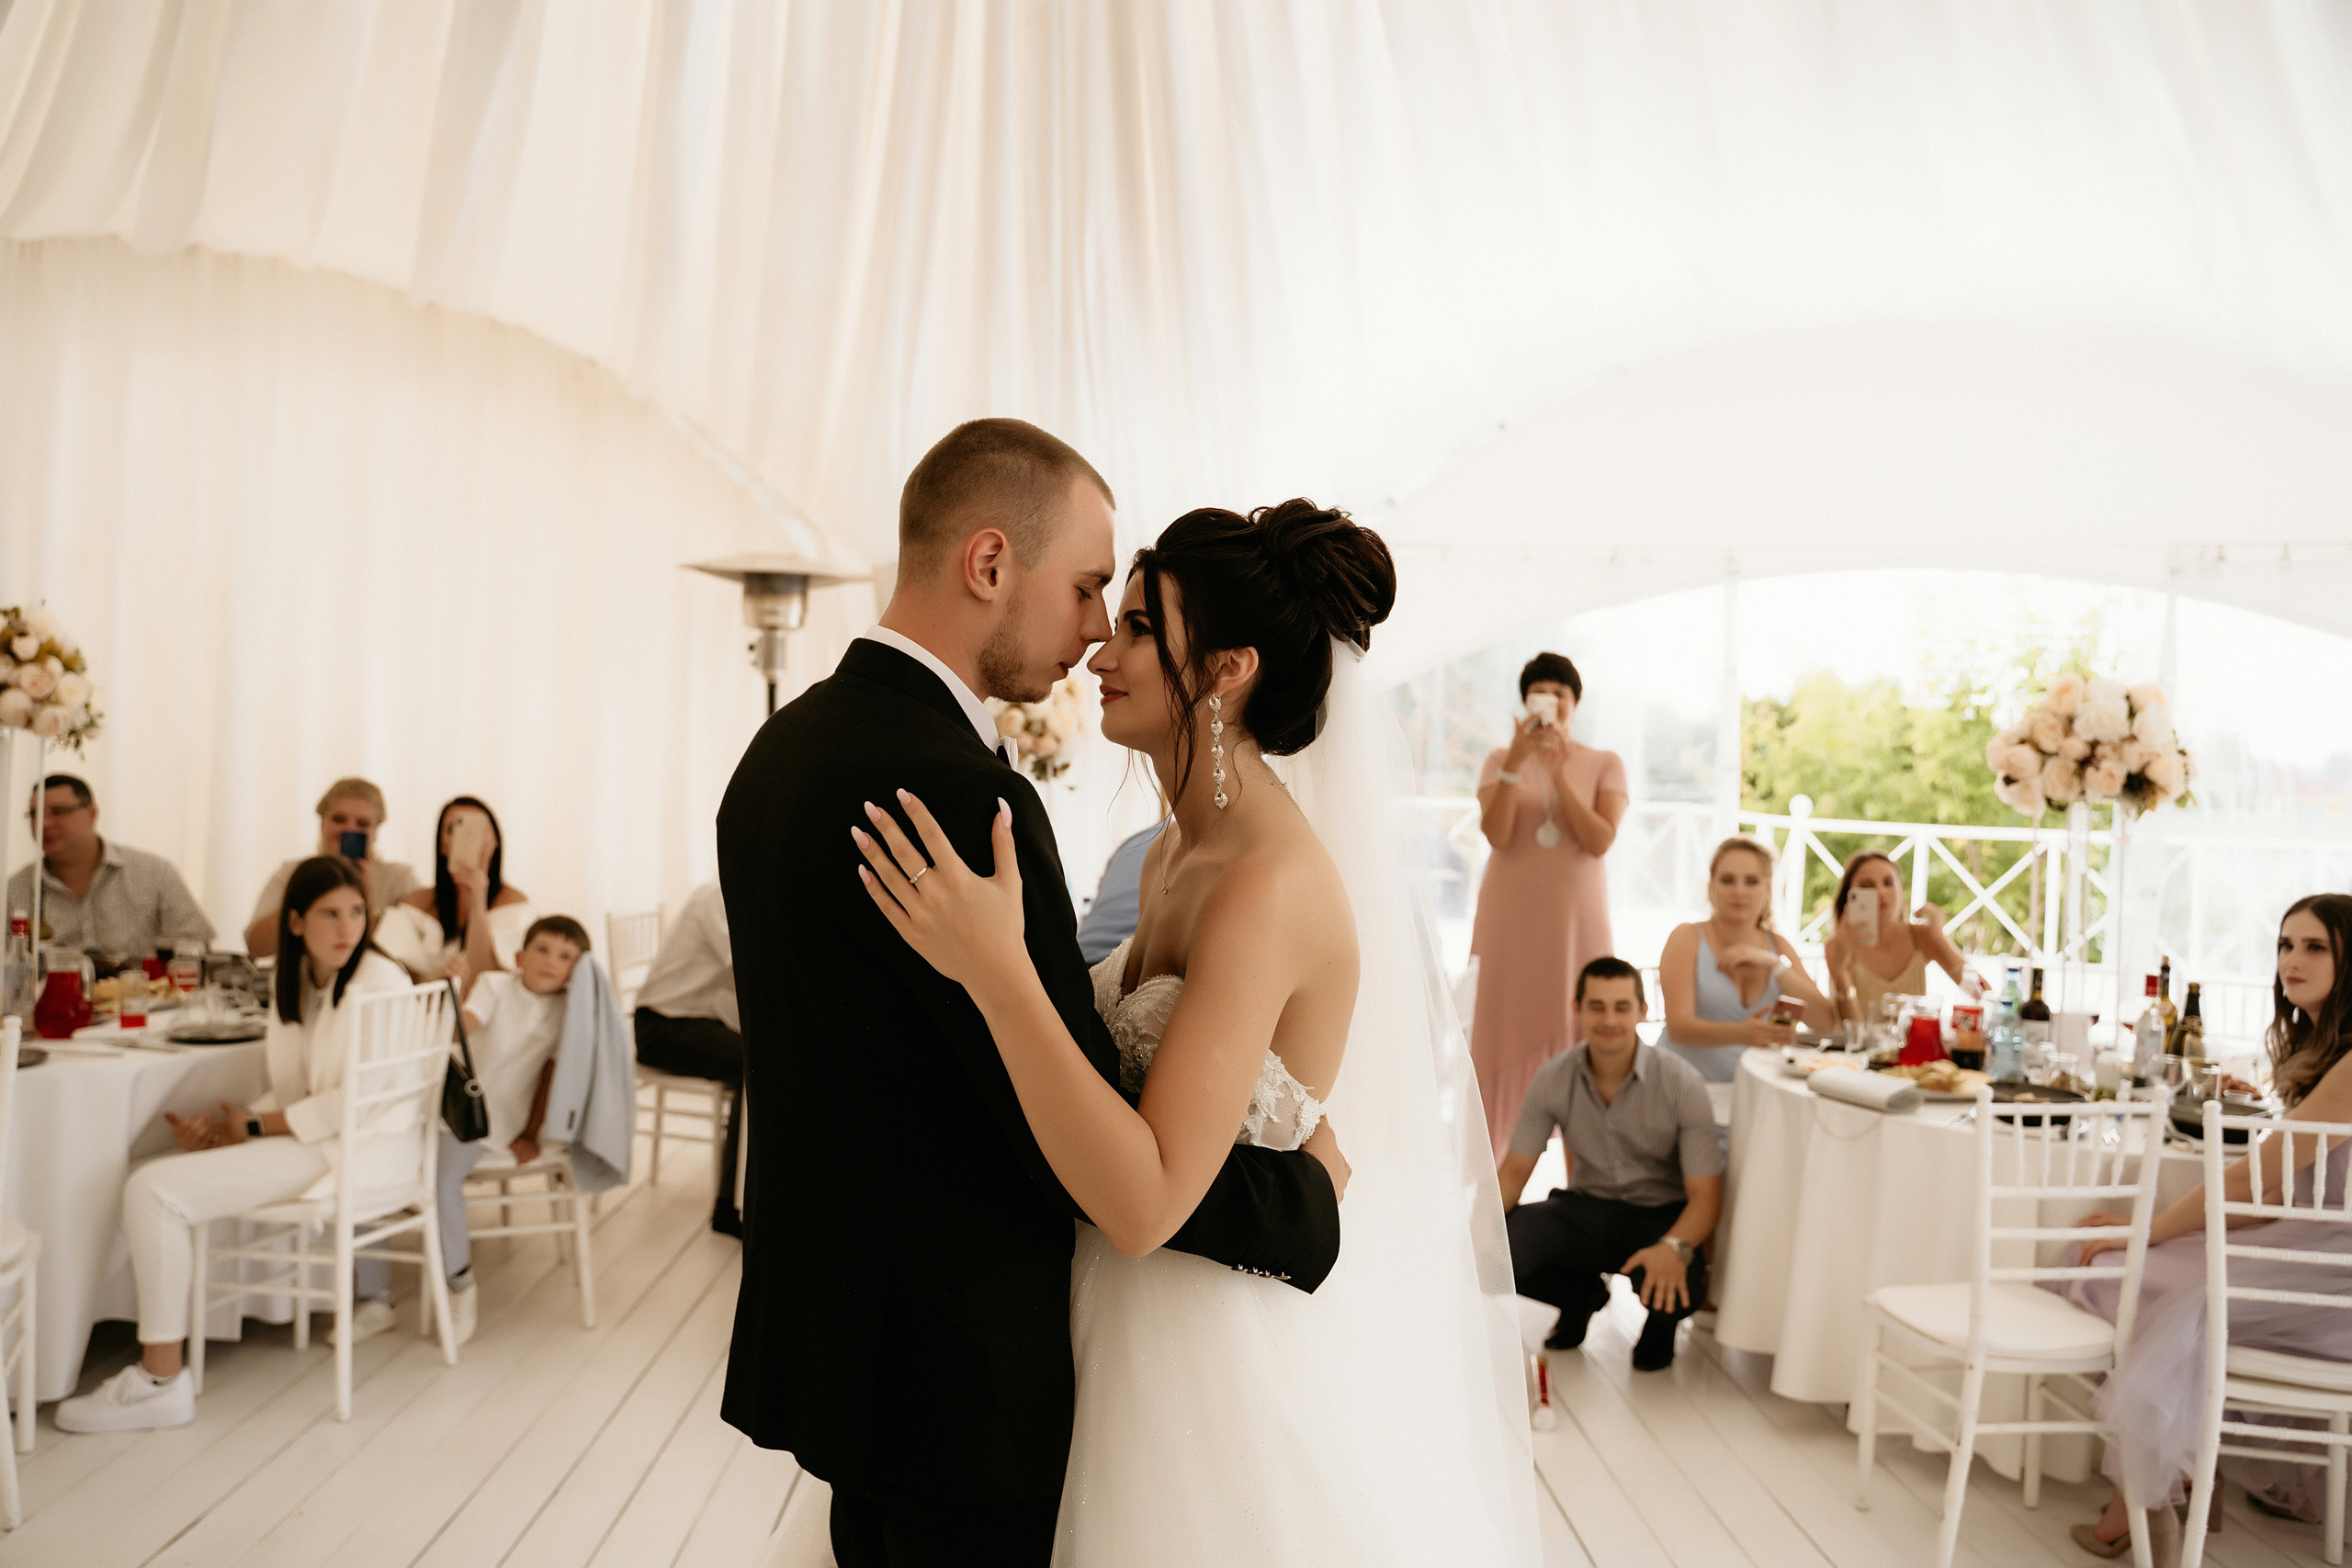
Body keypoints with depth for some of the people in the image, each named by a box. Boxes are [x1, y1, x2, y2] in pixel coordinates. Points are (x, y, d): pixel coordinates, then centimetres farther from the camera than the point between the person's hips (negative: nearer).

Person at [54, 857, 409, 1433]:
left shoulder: (380, 981, -11)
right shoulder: (292, 983, 14)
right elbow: (292, 1093, 12)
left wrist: (255, 1127, -10)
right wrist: (222, 1127, -6)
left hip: (361, 1149, -8)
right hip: (310, 1141, 8)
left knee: (153, 1189, -14)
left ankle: (162, 1380, -7)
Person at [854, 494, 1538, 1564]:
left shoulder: (1271, 884, -25)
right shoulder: (1177, 851, 3)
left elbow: (1146, 1201, -30)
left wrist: (996, 970, -35)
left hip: (1236, 1354, -8)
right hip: (1147, 1325, 8)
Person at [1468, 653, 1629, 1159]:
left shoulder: (1604, 765, 4)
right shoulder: (1500, 759, 5)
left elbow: (1601, 841, -9)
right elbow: (1496, 835, -9)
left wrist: (1560, 775, -16)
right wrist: (1515, 764, -18)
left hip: (1575, 916, 0)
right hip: (1511, 914, 0)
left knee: (1574, 1038, -1)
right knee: (1505, 1033, -1)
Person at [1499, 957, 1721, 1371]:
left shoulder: (1682, 1084, -17)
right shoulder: (1554, 1080, -8)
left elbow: (1705, 1194, -19)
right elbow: (1516, 1169, -4)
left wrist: (1675, 1246, -41)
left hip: (1659, 1216, -3)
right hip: (1584, 1208, 3)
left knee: (1678, 1289, -37)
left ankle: (1658, 1324, 8)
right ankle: (1583, 1297, 11)